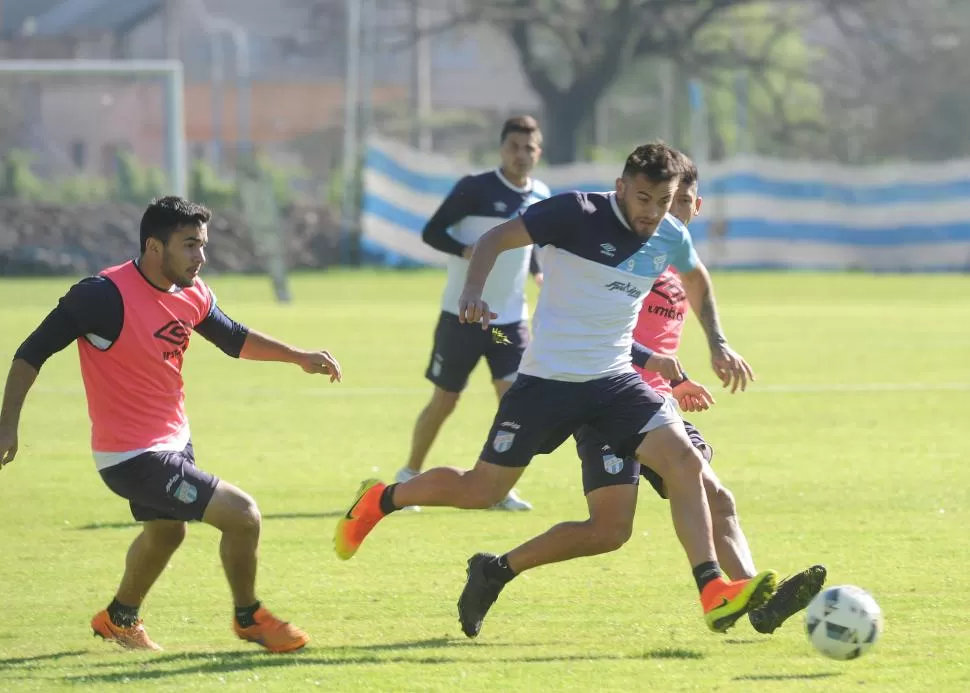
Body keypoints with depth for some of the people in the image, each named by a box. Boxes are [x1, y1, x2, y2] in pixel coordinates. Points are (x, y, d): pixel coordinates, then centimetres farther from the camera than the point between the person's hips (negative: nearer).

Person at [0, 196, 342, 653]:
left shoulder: (191, 294, -2)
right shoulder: (105, 296, -25)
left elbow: (234, 338, 18)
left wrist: (298, 357, 12)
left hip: (174, 441, 9)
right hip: (133, 457, -9)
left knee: (165, 531, 32)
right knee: (242, 516, -12)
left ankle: (119, 620, 57)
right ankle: (249, 619, 12)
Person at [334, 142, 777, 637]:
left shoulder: (670, 238, 3)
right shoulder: (577, 214, -15)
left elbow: (697, 280, 26)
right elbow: (496, 239, -13)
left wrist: (718, 343, 18)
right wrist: (473, 291, -30)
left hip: (615, 381, 4)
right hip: (548, 379, -4)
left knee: (684, 459, -19)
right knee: (481, 491, 5)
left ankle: (714, 594, -20)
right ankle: (380, 500, 33)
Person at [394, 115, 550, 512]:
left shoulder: (540, 197, 6)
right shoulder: (475, 189, -12)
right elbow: (432, 232, -11)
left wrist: (539, 272, 5)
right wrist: (468, 252, -27)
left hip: (511, 318, 4)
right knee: (444, 401, 5)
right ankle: (408, 477, 24)